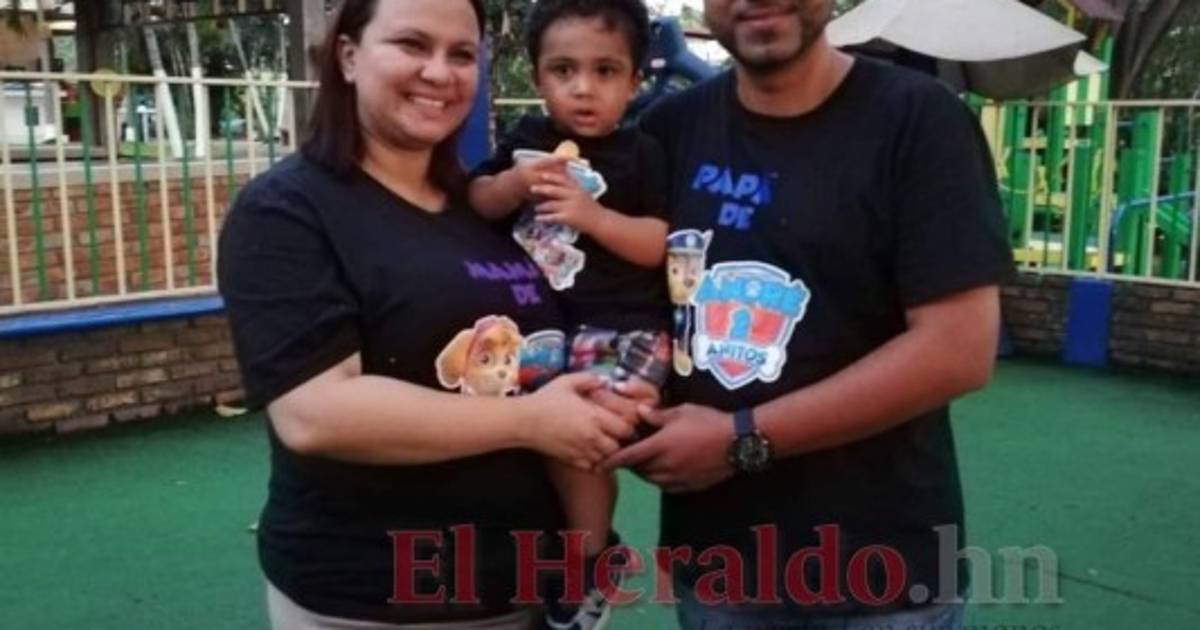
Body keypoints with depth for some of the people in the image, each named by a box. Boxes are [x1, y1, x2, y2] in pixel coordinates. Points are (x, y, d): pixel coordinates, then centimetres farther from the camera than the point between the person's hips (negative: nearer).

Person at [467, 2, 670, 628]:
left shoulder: (640, 154, -5)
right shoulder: (526, 139, 9)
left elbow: (659, 247, -10)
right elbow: (475, 205, 9)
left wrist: (591, 213, -22)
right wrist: (516, 182, -10)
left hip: (621, 330, -6)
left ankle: (590, 562, 6)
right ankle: (591, 534, 28)